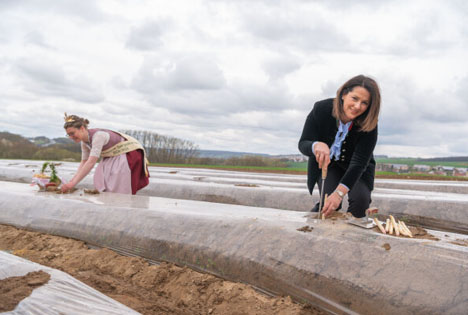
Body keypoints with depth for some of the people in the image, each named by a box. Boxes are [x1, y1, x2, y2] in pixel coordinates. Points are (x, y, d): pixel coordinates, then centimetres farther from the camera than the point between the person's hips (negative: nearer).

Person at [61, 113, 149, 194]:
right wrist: (72, 180, -10)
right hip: (113, 158, 8)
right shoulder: (84, 141, -4)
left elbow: (91, 163, -36)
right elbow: (84, 162, 2)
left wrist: (73, 183, -38)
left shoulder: (98, 136, -30)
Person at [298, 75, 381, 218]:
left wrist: (339, 193, -44)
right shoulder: (321, 109, -26)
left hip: (358, 169, 1)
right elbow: (303, 143, -22)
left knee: (361, 200, -22)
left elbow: (358, 163, -31)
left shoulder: (369, 124, -28)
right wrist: (316, 146, -49)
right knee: (329, 205, -20)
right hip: (327, 163, 0)